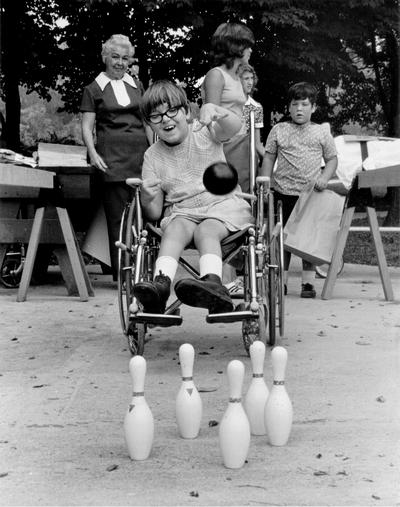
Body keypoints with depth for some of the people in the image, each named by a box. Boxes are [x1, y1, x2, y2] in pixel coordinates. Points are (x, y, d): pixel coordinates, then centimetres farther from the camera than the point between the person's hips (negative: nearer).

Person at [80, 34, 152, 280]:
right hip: (112, 155, -3)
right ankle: (122, 272, -3)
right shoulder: (94, 89, 9)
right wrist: (93, 153, -12)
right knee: (118, 216, -6)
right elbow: (87, 126, 3)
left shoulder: (137, 86, 19)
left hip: (141, 152, 3)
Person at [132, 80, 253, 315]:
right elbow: (154, 214, 4)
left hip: (223, 204, -2)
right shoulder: (152, 156, 7)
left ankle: (213, 283, -56)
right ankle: (161, 283, -50)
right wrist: (147, 198, -21)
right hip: (181, 212, 2)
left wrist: (215, 110, -46)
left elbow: (234, 126, -24)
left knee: (206, 230, -32)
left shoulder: (204, 131, 1)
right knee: (174, 229, -30)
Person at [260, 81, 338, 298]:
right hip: (283, 193, 0)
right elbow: (268, 159, 8)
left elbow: (332, 159, 11)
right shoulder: (278, 130, 6)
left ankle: (308, 282, 11)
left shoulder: (322, 132, 6)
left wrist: (324, 178, -7)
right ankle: (281, 282, 12)